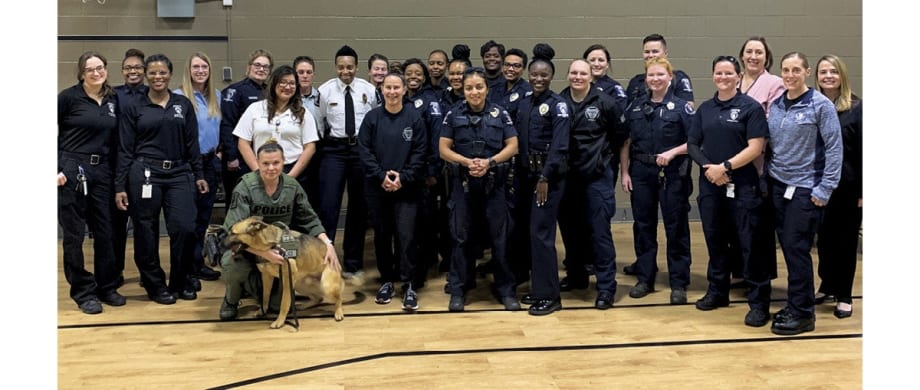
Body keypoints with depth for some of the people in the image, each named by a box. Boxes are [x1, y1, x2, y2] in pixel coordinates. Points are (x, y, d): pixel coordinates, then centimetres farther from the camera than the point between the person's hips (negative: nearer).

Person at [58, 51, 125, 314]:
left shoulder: (113, 100, 8)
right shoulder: (68, 97, -5)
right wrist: (56, 169, -11)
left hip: (102, 172, 4)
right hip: (72, 171, -4)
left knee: (105, 232, 9)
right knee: (74, 234, 2)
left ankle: (107, 287, 23)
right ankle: (82, 291, 13)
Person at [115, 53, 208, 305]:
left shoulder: (183, 104, 10)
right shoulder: (134, 109, 4)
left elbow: (192, 143, 11)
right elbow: (125, 150, 3)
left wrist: (198, 175, 7)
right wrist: (120, 186, -2)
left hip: (179, 175, 1)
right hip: (145, 175, -1)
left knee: (184, 228, -8)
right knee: (146, 233, 2)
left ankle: (180, 282, 11)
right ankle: (155, 285, 18)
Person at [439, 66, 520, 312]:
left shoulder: (499, 114, 2)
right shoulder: (453, 114, 2)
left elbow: (512, 146, 0)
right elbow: (443, 149, 1)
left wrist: (490, 162, -15)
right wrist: (467, 162, -15)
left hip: (494, 183, 0)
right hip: (463, 183, 0)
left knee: (500, 236, 3)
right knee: (461, 237, 6)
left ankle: (505, 289, 14)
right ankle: (458, 289, 15)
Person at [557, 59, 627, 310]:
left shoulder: (605, 102, -5)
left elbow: (620, 134, 6)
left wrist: (602, 152, 4)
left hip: (597, 177, -3)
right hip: (567, 176, 3)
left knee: (599, 231, -4)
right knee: (569, 228, 13)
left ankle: (606, 287, 2)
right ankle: (576, 276, 31)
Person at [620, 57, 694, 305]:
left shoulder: (681, 107, -3)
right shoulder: (635, 107, 8)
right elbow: (626, 143, 9)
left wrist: (672, 152, -18)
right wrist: (624, 172, 2)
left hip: (672, 175, -3)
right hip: (641, 174, 4)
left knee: (676, 229, 2)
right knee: (643, 226, 9)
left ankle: (678, 284, 10)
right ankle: (645, 279, 20)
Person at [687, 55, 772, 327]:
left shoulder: (751, 107, -3)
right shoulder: (705, 109, 11)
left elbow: (755, 148, -11)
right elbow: (692, 144, 7)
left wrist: (725, 167, -15)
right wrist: (708, 167, -10)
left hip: (742, 186, -5)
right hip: (710, 185, 5)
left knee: (749, 244, -4)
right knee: (715, 240, 13)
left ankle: (759, 302, 3)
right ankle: (717, 291, 28)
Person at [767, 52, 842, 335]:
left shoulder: (820, 105, -8)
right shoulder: (776, 106, 8)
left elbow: (834, 148, -9)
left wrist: (825, 189, -12)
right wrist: (767, 180, 8)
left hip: (805, 189, -5)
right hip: (779, 187, 5)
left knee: (796, 248, -6)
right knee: (788, 248, 9)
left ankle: (802, 313, 4)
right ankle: (795, 304, 21)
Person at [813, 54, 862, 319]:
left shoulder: (856, 108, -5)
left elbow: (864, 151, -7)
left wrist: (863, 190, -10)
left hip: (848, 187, -3)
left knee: (845, 241, 6)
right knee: (824, 239, 12)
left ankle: (844, 295, 16)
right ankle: (827, 287, 28)